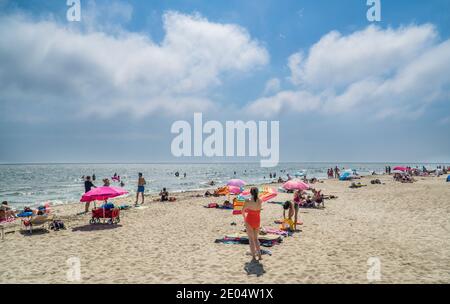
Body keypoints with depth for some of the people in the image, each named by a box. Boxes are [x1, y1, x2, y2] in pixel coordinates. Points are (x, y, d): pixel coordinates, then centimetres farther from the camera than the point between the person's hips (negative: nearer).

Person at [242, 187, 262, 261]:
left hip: (249, 221, -4)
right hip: (257, 221, 4)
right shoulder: (260, 201, -7)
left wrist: (244, 216, 18)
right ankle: (259, 256, 15)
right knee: (255, 238, 19)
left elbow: (243, 211, -1)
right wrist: (256, 195, 13)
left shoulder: (248, 201, -17)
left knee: (251, 239, 6)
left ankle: (254, 257, 7)